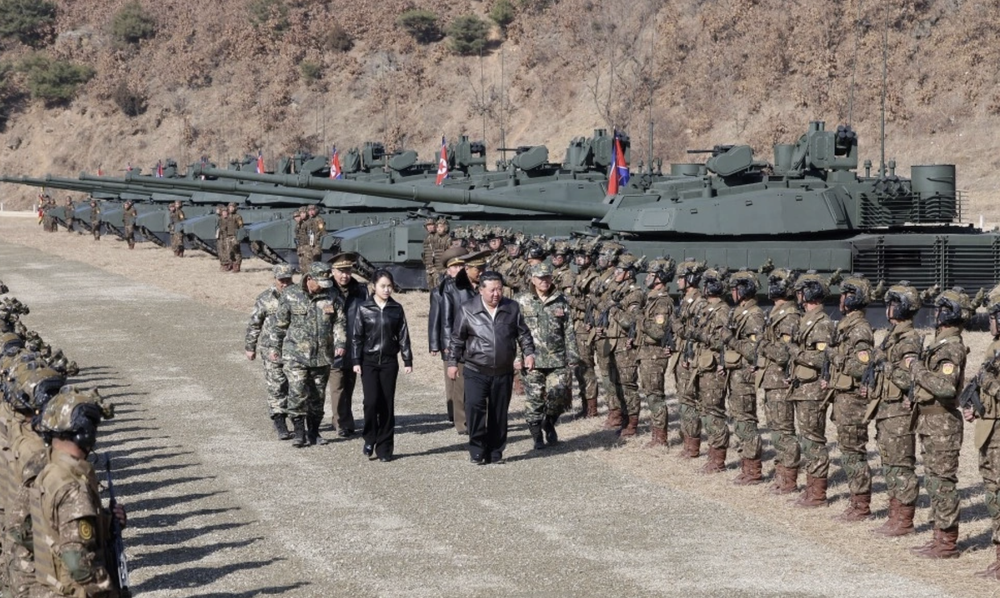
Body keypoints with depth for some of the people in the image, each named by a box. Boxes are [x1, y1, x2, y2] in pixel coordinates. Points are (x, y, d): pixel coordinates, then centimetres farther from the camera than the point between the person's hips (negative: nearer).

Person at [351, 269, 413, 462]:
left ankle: (384, 447, 9)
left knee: (387, 404, 2)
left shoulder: (396, 309, 4)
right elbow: (356, 336, 1)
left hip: (389, 361, 2)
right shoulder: (363, 308, 0)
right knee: (371, 401, -12)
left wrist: (408, 361, 3)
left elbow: (403, 336, 6)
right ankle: (370, 439, 8)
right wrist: (356, 361, -3)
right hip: (369, 361, -2)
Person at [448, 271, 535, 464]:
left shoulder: (512, 308, 5)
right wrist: (452, 363, 3)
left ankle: (495, 452, 17)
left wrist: (529, 353, -3)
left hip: (504, 372, 2)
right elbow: (457, 339, 5)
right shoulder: (468, 310, -1)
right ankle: (477, 450, -7)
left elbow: (523, 334, 12)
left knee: (499, 412, 6)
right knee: (475, 406, -17)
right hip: (476, 371, -2)